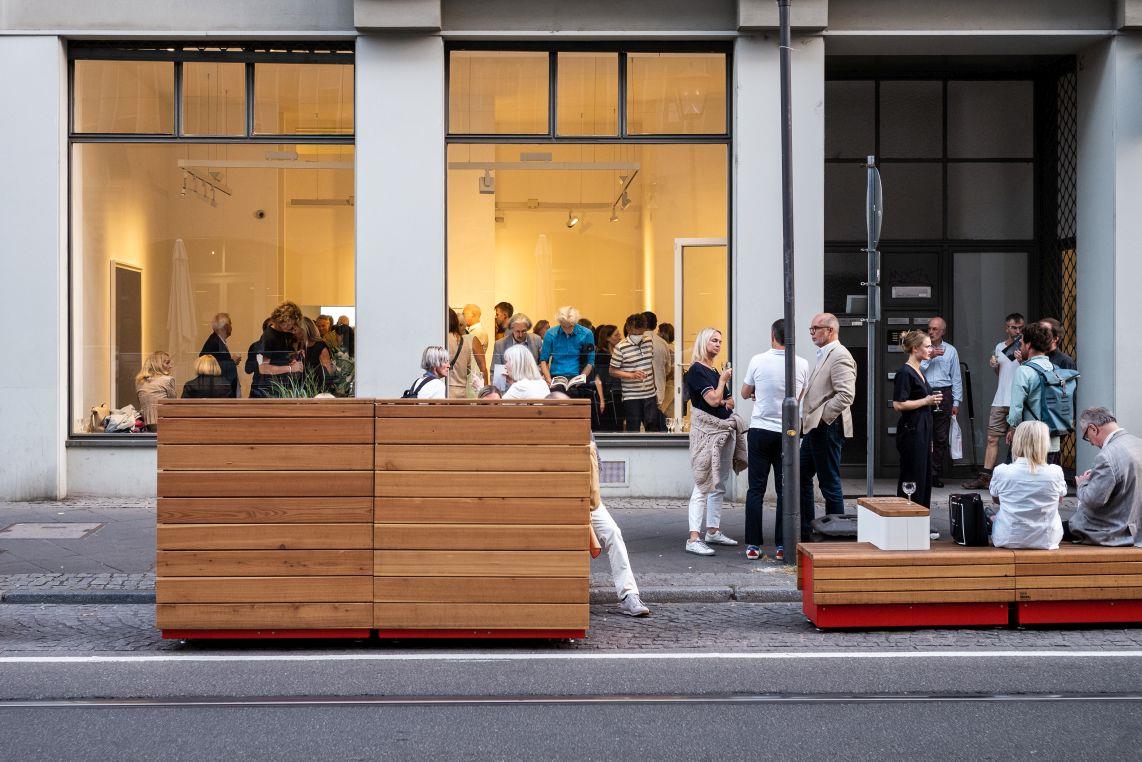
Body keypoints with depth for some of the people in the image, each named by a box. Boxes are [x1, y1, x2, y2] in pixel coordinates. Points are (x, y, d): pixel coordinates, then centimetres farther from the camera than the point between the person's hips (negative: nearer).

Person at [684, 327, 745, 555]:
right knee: (703, 485, -12)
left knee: (719, 485, 13)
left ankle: (713, 531, 21)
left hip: (725, 429, 9)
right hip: (707, 431, -9)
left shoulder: (715, 370, 16)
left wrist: (724, 401, -2)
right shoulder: (697, 370, -10)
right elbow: (713, 400, -17)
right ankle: (693, 539, -14)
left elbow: (730, 401, 20)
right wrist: (723, 379, -4)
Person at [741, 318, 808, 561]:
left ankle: (753, 546, 4)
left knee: (756, 489, 4)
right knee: (785, 490, 6)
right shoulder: (802, 364, -3)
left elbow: (745, 393, 7)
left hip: (760, 430, -1)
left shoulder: (758, 361, -7)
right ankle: (782, 546, 7)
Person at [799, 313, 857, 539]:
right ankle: (805, 531, 24)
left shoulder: (839, 356, -14)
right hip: (813, 429, 10)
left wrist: (820, 418, -20)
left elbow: (846, 395, -24)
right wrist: (807, 419, 15)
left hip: (827, 429, -10)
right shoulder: (823, 355, 17)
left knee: (830, 484, -2)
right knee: (802, 478, 15)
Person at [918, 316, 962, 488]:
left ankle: (936, 475, 8)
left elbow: (956, 378, 10)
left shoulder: (951, 351, 10)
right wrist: (930, 357, -13)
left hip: (943, 395, 1)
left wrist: (956, 402, 5)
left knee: (941, 438, 2)